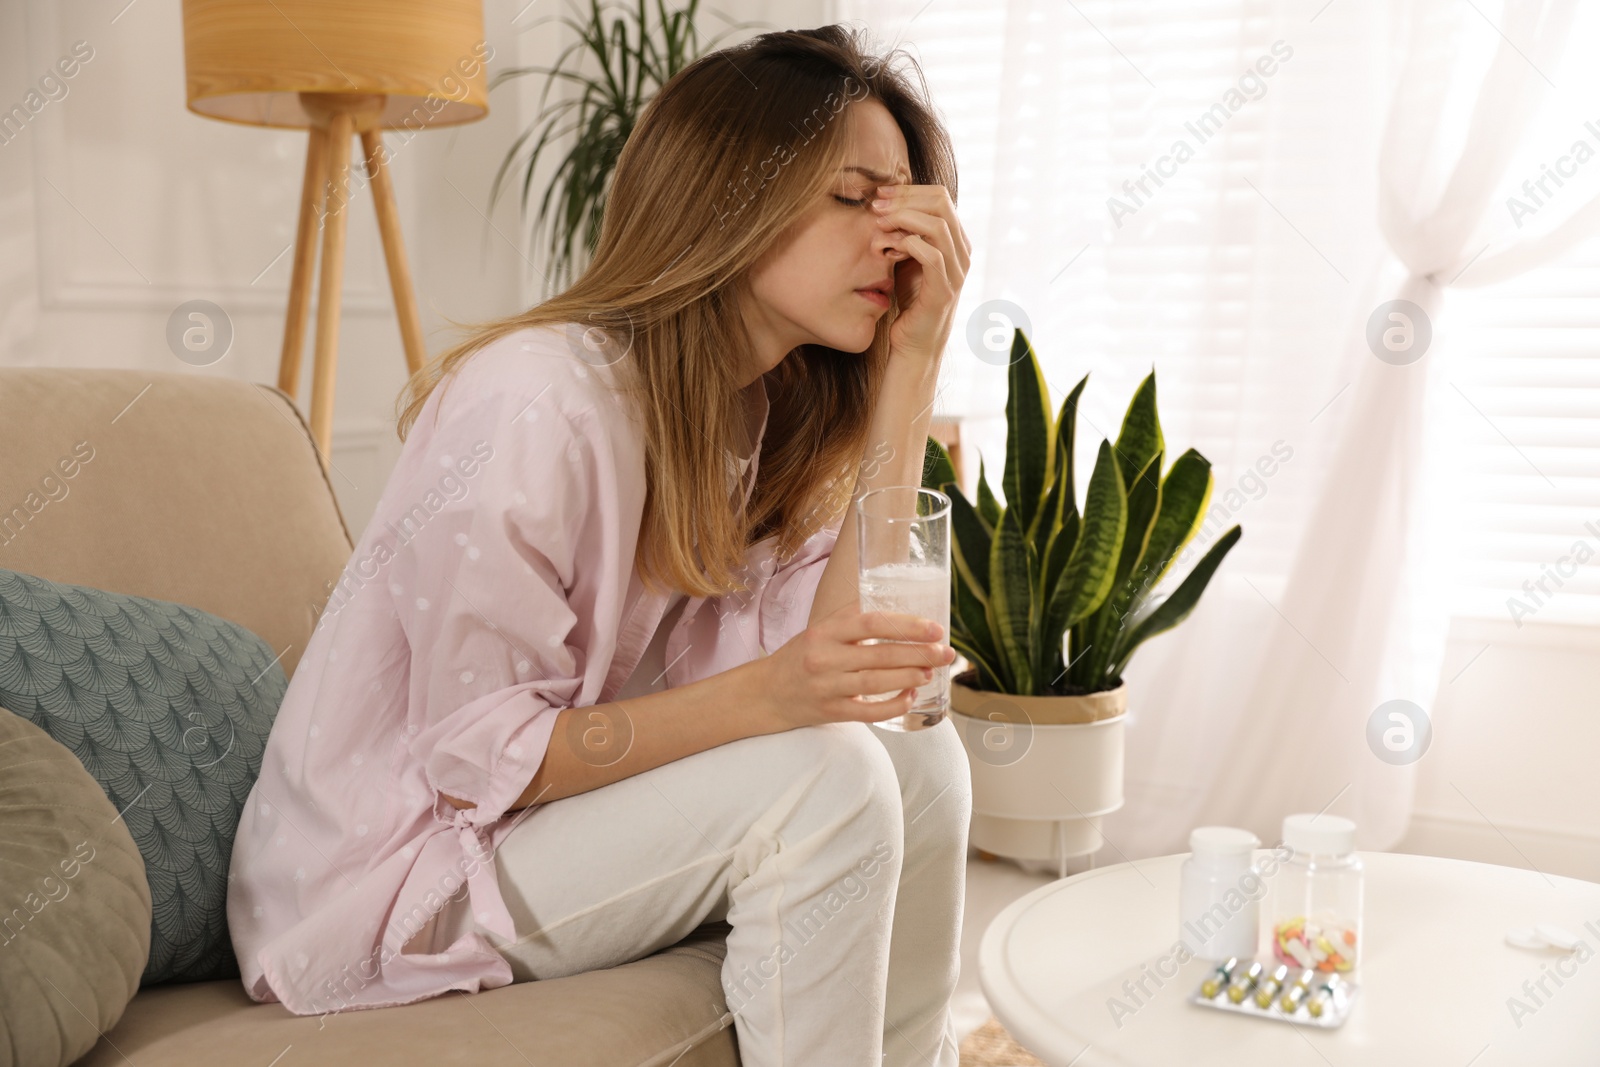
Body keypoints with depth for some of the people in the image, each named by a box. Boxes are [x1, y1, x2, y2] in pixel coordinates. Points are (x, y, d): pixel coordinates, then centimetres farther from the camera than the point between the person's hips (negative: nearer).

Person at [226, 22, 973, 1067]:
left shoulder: (761, 403, 1)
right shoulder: (537, 403, -24)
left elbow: (843, 656, -12)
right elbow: (474, 756, -22)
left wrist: (913, 361, -12)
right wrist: (762, 697, -34)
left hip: (558, 811, 8)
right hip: (382, 872, -7)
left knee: (920, 758, -7)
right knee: (820, 781, -24)